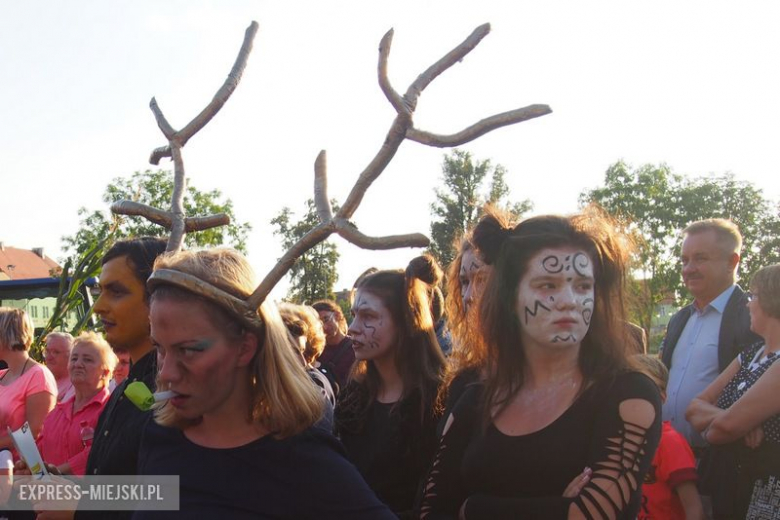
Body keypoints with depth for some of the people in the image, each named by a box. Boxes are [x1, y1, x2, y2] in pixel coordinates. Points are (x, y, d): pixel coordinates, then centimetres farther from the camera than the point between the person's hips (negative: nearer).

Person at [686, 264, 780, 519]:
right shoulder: (751, 354, 8)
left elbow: (728, 425, -25)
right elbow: (694, 408, 4)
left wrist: (710, 426, -3)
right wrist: (739, 420, -16)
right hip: (725, 484, 7)